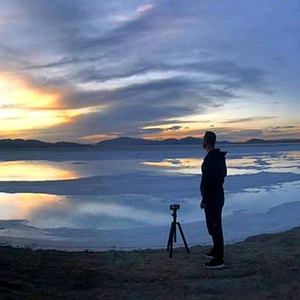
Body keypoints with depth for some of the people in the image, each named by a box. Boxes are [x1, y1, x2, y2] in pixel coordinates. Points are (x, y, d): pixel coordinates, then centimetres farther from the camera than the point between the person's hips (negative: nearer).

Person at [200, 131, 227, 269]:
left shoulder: (210, 159, -21)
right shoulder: (220, 157, 11)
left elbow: (208, 182, -23)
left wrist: (205, 200, -19)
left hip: (212, 198, -10)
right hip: (219, 196, 10)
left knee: (214, 227, -6)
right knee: (216, 226, 21)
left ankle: (218, 260, -2)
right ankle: (217, 252, 35)